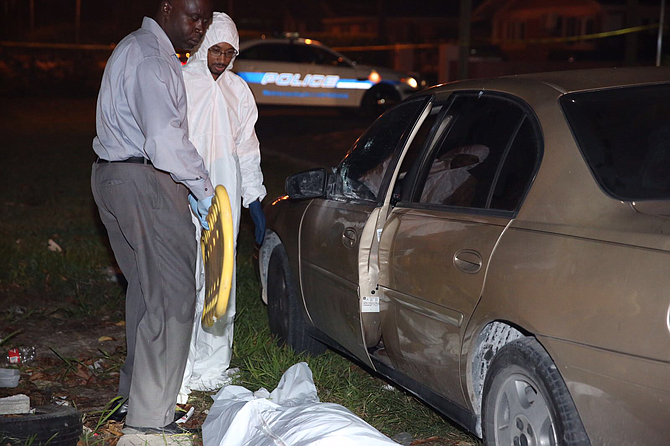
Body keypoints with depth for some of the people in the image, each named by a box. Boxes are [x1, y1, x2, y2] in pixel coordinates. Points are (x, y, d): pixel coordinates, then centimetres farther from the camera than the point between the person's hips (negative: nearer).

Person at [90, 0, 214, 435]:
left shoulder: (137, 48, 19)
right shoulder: (151, 58, -15)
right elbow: (167, 139, -25)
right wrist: (204, 190, -13)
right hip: (145, 183, -11)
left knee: (147, 288, 18)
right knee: (173, 297, -8)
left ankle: (135, 394, 28)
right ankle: (149, 419, -5)